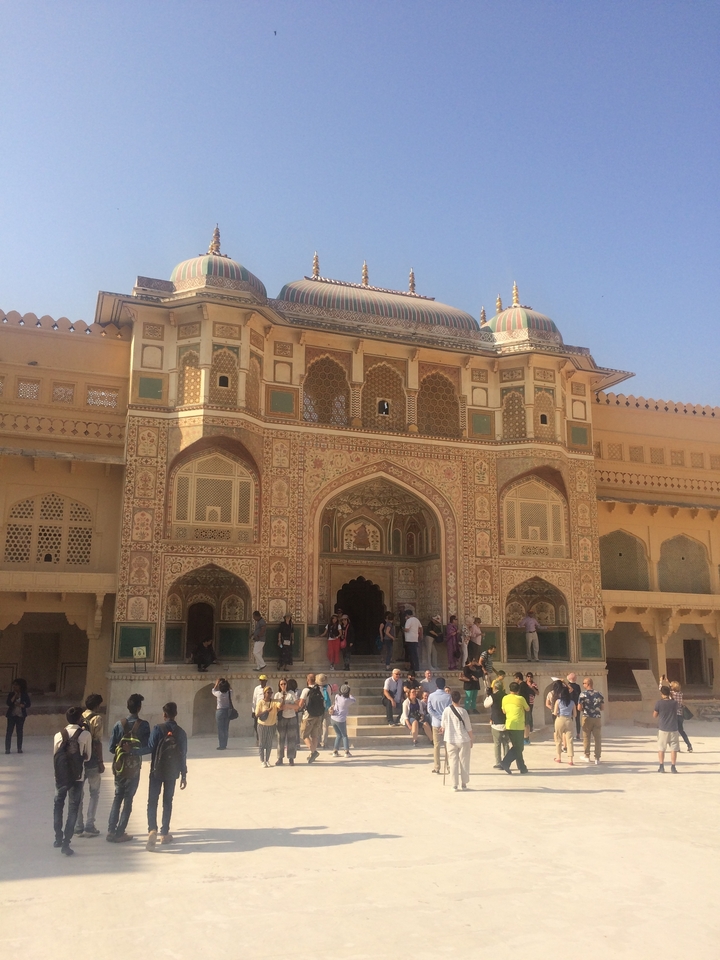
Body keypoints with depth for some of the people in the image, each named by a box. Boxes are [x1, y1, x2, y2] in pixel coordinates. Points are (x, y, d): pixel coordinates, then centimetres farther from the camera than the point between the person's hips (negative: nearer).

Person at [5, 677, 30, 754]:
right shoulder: (11, 694, 1)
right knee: (9, 732, -4)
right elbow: (8, 703, -12)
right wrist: (15, 695, -16)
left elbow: (28, 704, -2)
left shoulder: (24, 695, 0)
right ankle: (7, 748, 2)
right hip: (12, 715, 0)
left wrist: (21, 705, -16)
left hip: (21, 715, 0)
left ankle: (19, 748, 10)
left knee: (19, 732, 4)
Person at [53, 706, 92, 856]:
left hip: (60, 775, 3)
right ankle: (66, 843, 2)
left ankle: (58, 838, 29)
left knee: (58, 805, 22)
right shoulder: (85, 734, -8)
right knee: (73, 809, 6)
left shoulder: (59, 735, -1)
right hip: (76, 776, -3)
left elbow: (55, 756, 6)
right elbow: (87, 756, -1)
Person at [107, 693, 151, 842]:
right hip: (133, 767, -3)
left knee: (117, 797, 17)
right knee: (128, 799, 8)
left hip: (119, 766, 3)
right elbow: (147, 748, -15)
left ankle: (111, 831, 15)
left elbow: (111, 748, -3)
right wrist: (133, 751, 2)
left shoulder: (119, 724, -5)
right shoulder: (143, 725, -12)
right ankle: (120, 833, 9)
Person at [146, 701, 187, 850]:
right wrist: (184, 775, 9)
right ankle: (164, 833, 18)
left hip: (157, 770, -3)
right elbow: (183, 755, 2)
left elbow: (150, 747, -12)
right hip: (172, 772, 3)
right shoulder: (181, 732, 0)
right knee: (167, 802, 14)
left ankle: (152, 830, -17)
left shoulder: (158, 728, -10)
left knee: (152, 801, 3)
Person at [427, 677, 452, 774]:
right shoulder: (448, 696, -6)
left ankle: (436, 768, 5)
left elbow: (429, 709, -10)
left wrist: (440, 717, -10)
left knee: (436, 745, 6)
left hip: (436, 723, 1)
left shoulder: (431, 696, -3)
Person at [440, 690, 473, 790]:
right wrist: (471, 740, 7)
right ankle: (464, 783, 16)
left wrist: (443, 730, 28)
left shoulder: (446, 710, -5)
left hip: (450, 740, 1)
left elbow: (443, 726, 6)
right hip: (464, 740, -1)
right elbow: (469, 728, -5)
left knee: (453, 762, 6)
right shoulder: (463, 711, -9)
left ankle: (454, 784, 6)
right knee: (464, 762, 11)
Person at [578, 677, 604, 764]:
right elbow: (603, 707, 3)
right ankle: (597, 758, 6)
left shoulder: (583, 694, -10)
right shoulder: (599, 694, 0)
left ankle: (587, 757, 17)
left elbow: (579, 708, -11)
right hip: (597, 718, 2)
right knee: (598, 739, 7)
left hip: (587, 718, -2)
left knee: (586, 738, 11)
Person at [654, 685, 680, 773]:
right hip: (673, 729, 1)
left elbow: (654, 715, -2)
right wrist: (671, 697, 14)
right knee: (673, 748, 7)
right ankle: (673, 767, 5)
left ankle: (661, 767, 8)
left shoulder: (659, 703, -8)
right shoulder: (674, 703, -4)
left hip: (662, 729, -1)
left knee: (661, 748, 9)